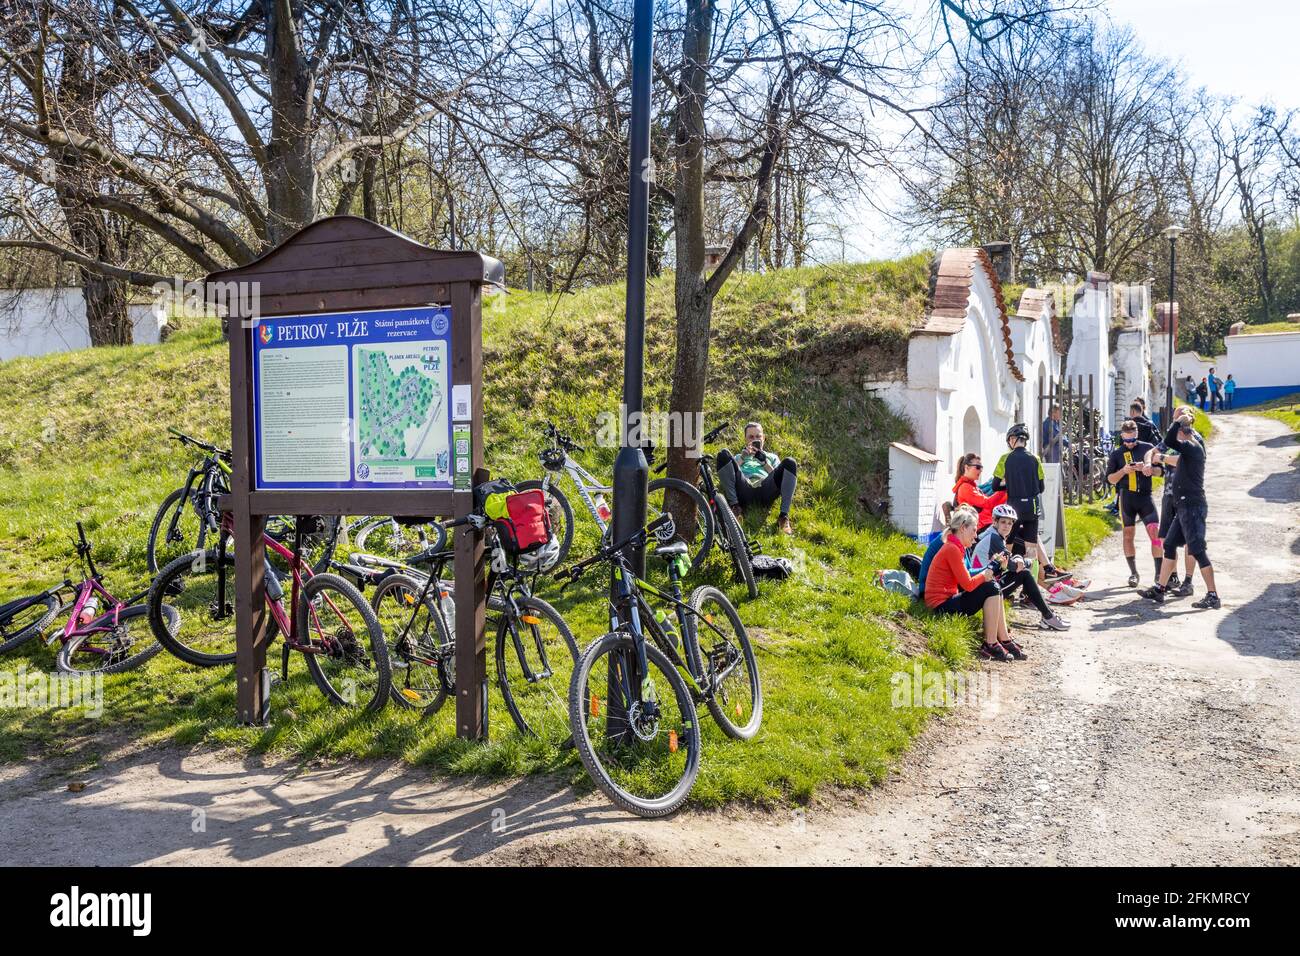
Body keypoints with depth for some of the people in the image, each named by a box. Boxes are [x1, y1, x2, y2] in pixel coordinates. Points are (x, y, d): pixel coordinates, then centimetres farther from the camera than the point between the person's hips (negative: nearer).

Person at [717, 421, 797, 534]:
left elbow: (778, 476, 18)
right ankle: (735, 507, -30)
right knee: (724, 454, -19)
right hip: (744, 492, 0)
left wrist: (764, 462, 4)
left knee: (789, 463, -23)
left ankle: (784, 516, -34)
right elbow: (730, 472, 17)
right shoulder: (739, 457, 38)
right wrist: (742, 459, 5)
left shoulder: (771, 457, 37)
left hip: (765, 492, 0)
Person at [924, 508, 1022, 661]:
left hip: (948, 600, 10)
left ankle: (1005, 640, 6)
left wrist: (993, 565, 1)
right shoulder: (952, 549, -16)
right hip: (942, 606, -10)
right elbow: (968, 585, -19)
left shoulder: (954, 547, 16)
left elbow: (967, 581, 8)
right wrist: (986, 574, -4)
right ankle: (990, 645, -11)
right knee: (991, 588, -14)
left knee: (994, 588, 8)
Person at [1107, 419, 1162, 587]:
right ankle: (1133, 573, 14)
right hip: (1126, 496, 1)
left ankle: (1159, 573, -3)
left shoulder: (1147, 447, 5)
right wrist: (1123, 470, -13)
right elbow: (1111, 479, 5)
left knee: (1155, 533, -8)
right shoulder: (1117, 454, 7)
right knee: (1128, 534, 5)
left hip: (1145, 496, -1)